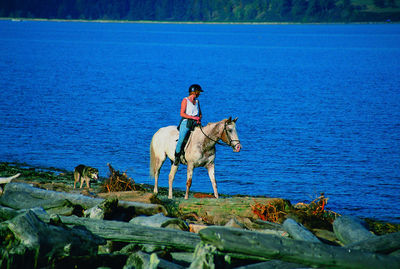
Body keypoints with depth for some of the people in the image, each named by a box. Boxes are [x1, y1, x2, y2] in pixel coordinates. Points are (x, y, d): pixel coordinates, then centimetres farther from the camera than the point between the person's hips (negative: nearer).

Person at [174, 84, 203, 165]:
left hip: (195, 124, 6)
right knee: (181, 140, -27)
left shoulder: (197, 101, 19)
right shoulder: (185, 100, 0)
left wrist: (199, 119, 0)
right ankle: (177, 157, -13)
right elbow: (182, 114, -8)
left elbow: (200, 114, 24)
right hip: (186, 123, -6)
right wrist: (193, 117, -17)